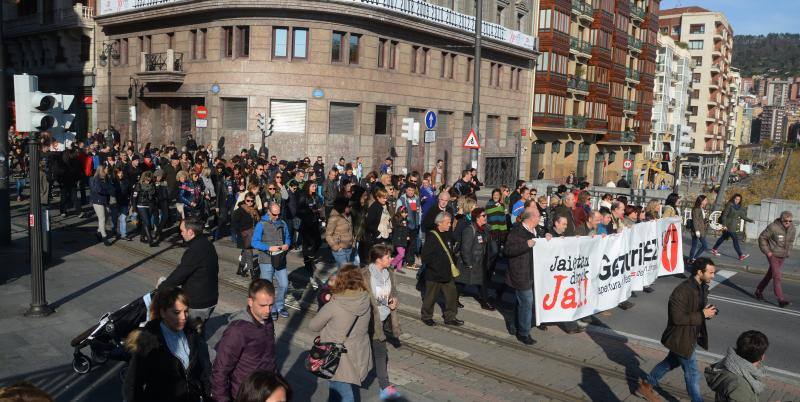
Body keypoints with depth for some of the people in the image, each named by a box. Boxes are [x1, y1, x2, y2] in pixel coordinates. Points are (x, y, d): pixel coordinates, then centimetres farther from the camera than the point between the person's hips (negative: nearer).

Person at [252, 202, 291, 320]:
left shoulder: (283, 223, 6)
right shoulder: (261, 224, -9)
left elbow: (288, 238, 16)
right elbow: (254, 242, -13)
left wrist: (287, 245, -7)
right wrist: (269, 248, -22)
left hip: (280, 260, 4)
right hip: (266, 261, -4)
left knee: (284, 284, 7)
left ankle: (279, 306, 27)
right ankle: (271, 310, 20)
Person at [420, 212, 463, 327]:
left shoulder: (447, 236, 8)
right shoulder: (431, 237, -18)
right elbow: (426, 257, -21)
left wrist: (453, 264, 11)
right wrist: (437, 267, -21)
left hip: (447, 273, 7)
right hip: (434, 275, -7)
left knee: (452, 294, 10)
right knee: (431, 296, 8)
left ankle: (450, 317, 24)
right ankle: (426, 316, 28)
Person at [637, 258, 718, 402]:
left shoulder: (702, 287, 1)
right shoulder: (682, 291, -29)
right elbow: (678, 318, -29)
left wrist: (708, 312, -7)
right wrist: (702, 315, -24)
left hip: (691, 335, 10)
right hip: (682, 339, -10)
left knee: (671, 362, 24)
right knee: (693, 374, 5)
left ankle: (646, 385, 40)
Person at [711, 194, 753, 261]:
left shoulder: (739, 207, 10)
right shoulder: (730, 205, -11)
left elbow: (743, 216, 15)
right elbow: (724, 215, -14)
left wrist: (750, 220, 2)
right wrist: (724, 225, -19)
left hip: (733, 226, 8)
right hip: (729, 225, -8)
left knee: (723, 237, 16)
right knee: (735, 239, -9)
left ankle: (714, 249, 28)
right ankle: (741, 255, -8)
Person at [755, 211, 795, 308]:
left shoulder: (792, 228, 0)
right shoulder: (773, 227, -19)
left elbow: (791, 241, 18)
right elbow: (762, 238, -9)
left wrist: (787, 251, 8)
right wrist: (767, 251, -12)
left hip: (783, 256, 6)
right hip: (773, 255, -6)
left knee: (770, 275, 16)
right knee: (777, 277, -11)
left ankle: (759, 290, 31)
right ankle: (781, 299, -12)